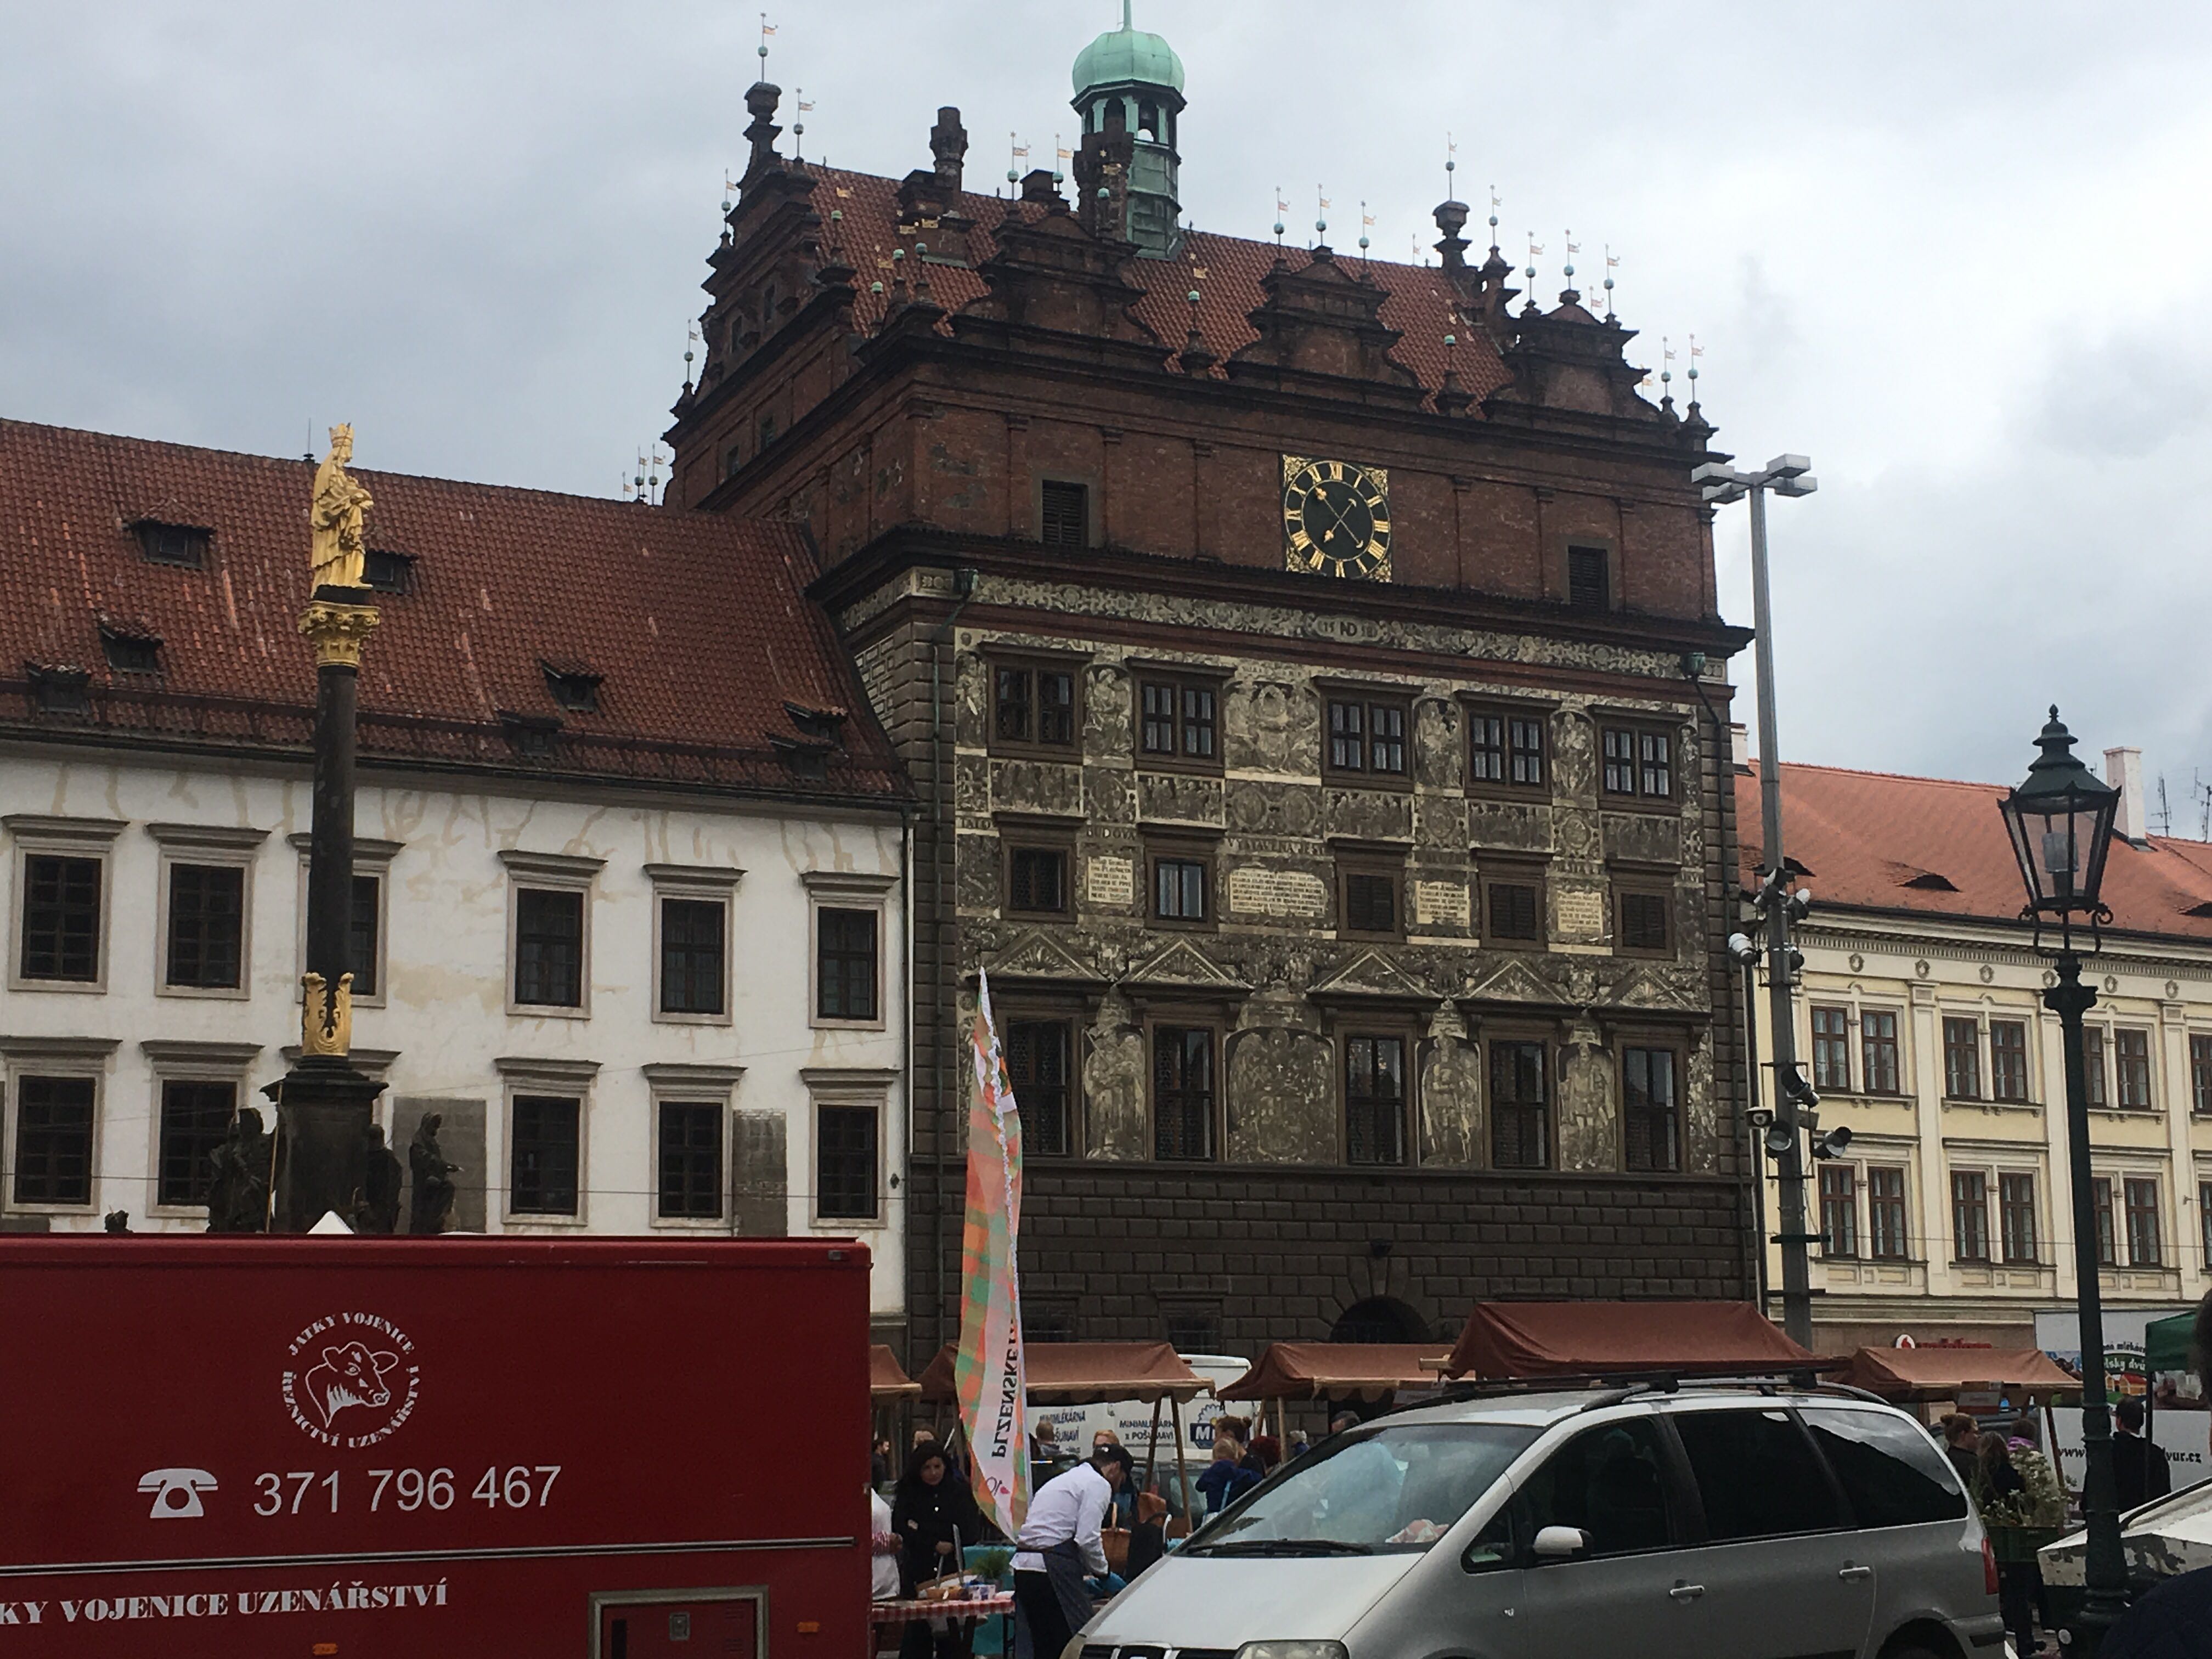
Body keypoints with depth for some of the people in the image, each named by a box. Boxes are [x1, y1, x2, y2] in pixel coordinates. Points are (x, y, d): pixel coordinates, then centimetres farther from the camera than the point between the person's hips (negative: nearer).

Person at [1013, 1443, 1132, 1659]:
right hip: (1053, 1567, -9)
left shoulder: (1064, 1479, 28)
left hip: (1023, 1562, 9)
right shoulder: (1099, 1485, -2)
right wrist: (1102, 1573, 4)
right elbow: (1087, 1539, -12)